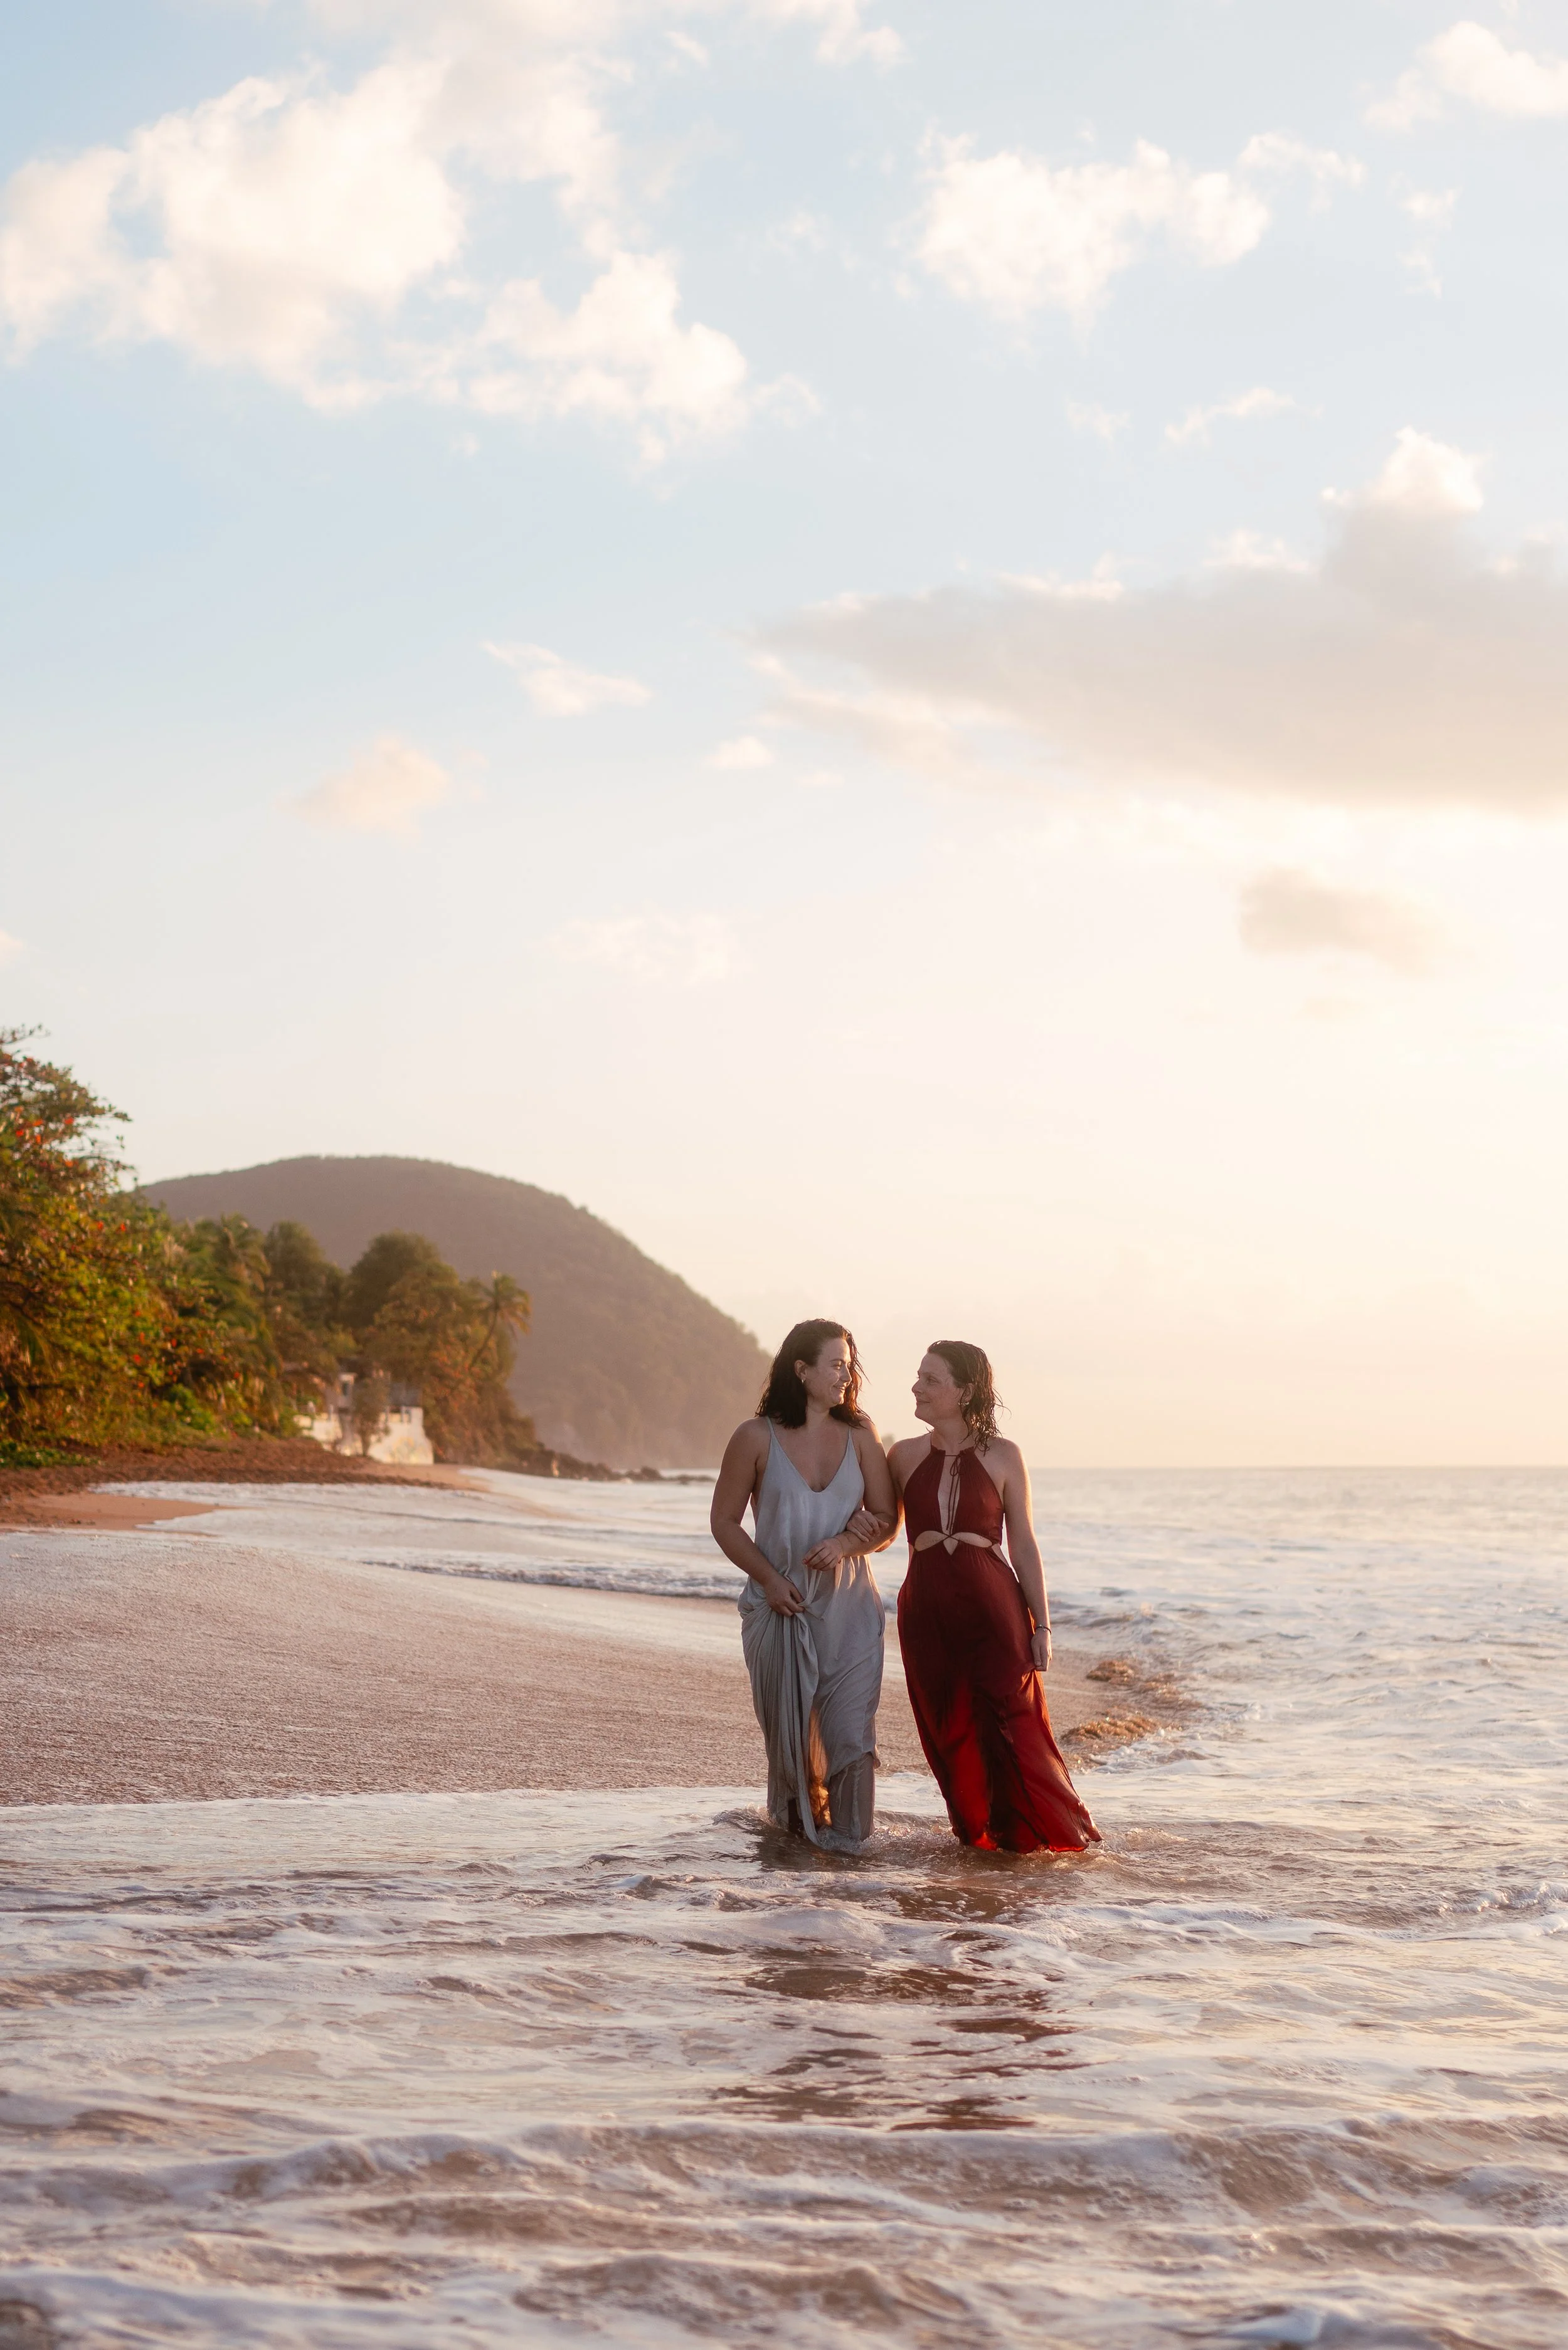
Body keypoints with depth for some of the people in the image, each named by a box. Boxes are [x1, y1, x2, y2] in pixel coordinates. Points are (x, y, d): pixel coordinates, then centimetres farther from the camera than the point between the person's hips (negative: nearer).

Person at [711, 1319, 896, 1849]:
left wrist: (846, 1543, -14)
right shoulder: (756, 1438, -2)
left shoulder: (859, 1435, 4)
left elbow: (887, 1519, 5)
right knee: (789, 1728, 7)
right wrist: (769, 1578, -9)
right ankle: (795, 1819, 30)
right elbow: (724, 1521, 2)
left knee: (851, 1729, -9)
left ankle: (846, 1836, 1)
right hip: (780, 1606, -1)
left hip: (848, 1606, 1)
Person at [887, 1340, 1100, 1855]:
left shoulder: (1002, 1456, -1)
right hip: (927, 1608, 3)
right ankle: (979, 1832, 22)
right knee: (949, 1732, 6)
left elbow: (1024, 1545, 1)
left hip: (993, 1602, -3)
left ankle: (1050, 1830, 11)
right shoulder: (904, 1457, 6)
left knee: (1010, 1723, -5)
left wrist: (1041, 1624, -1)